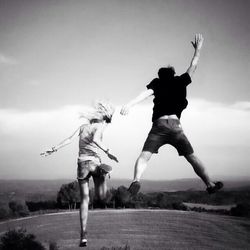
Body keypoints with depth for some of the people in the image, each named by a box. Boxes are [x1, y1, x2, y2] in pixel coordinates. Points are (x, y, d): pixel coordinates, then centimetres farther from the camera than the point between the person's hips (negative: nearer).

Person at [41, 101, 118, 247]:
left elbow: (69, 140, 4)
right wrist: (108, 152, -24)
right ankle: (102, 171, -14)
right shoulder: (99, 126, 0)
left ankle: (83, 235, -1)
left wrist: (54, 150, 7)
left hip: (81, 163, 4)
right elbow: (95, 139, -22)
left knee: (84, 200, 8)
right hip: (94, 163, -4)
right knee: (102, 198, 5)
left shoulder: (82, 127, 14)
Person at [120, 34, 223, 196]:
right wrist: (198, 49, 45)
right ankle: (210, 184, 22)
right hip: (176, 126, 2)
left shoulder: (157, 83, 16)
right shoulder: (180, 82, 19)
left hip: (159, 125, -1)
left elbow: (146, 93, -5)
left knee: (144, 156, -10)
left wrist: (130, 104, -18)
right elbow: (193, 67, 32)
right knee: (192, 157, 16)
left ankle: (136, 180, -36)